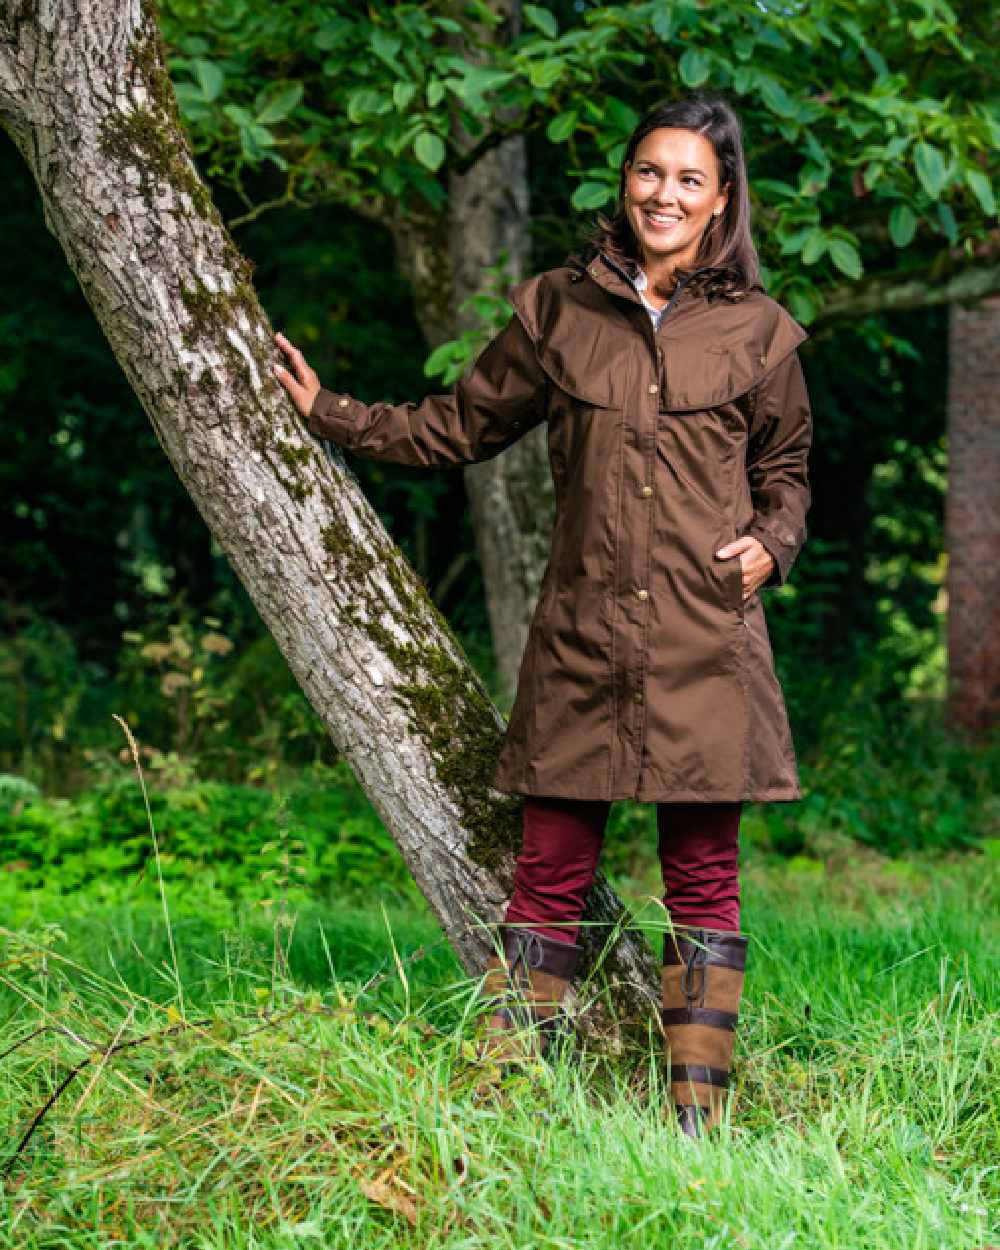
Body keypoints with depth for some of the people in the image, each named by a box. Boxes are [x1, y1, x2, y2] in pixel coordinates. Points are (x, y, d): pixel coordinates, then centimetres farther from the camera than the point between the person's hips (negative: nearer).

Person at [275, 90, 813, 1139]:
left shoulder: (755, 331, 6)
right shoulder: (556, 311, 8)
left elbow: (784, 469, 19)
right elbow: (460, 426, 19)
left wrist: (772, 543, 0)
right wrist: (330, 414, 15)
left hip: (705, 646, -1)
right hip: (582, 640, 1)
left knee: (703, 876, 3)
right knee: (550, 870, 1)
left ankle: (697, 1119, 11)